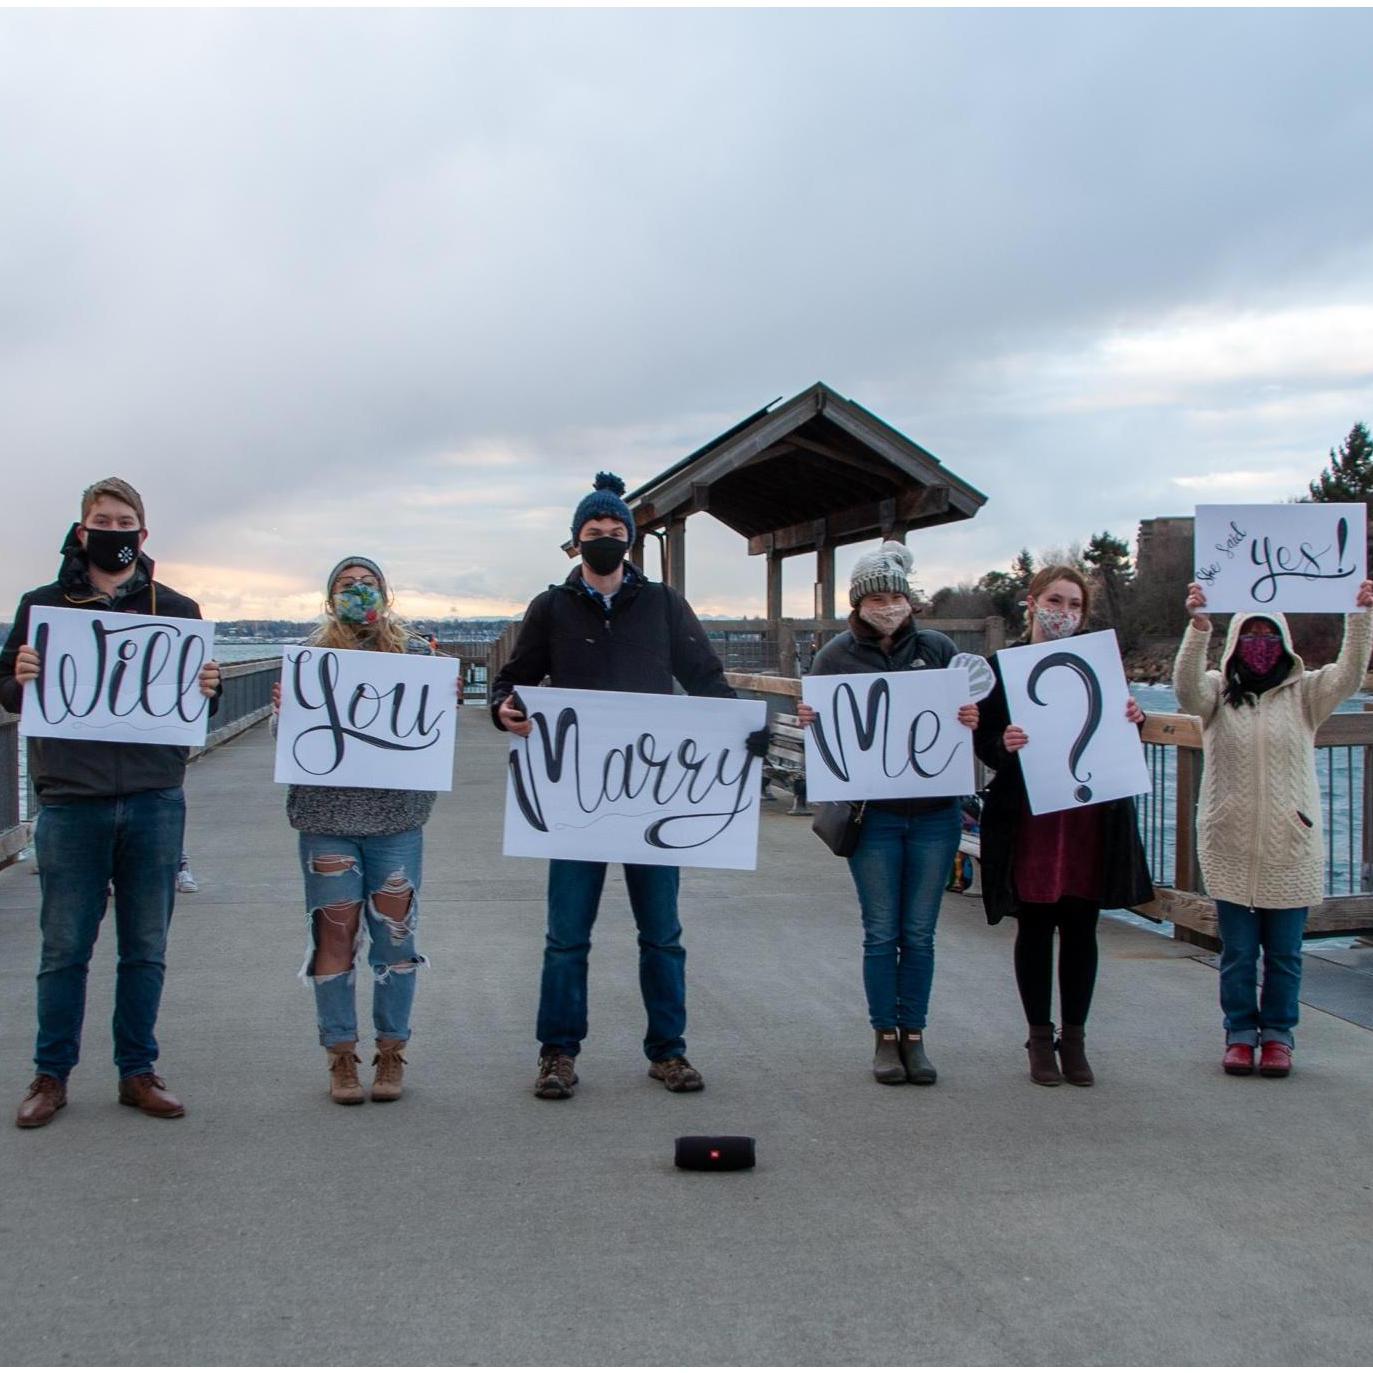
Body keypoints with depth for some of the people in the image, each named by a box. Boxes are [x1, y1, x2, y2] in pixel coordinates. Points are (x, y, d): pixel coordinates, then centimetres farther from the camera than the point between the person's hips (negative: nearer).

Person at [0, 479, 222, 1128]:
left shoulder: (176, 610, 8)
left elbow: (201, 702, 11)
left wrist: (207, 690, -12)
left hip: (155, 801, 1)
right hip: (70, 802, -1)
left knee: (146, 948, 8)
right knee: (64, 948, 5)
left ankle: (138, 1072, 20)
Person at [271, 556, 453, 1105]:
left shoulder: (415, 652, 8)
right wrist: (281, 711, -13)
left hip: (397, 818, 0)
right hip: (327, 817, 0)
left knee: (395, 936, 4)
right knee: (335, 936, 3)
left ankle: (391, 1053, 17)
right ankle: (341, 1056, 15)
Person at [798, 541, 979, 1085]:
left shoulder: (938, 648, 3)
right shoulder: (836, 655, 1)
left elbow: (973, 713, 6)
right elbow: (818, 723, 6)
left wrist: (971, 721, -16)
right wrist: (807, 721, -16)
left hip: (935, 811, 1)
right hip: (873, 814, -1)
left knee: (919, 933, 8)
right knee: (881, 933, 5)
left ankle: (913, 1035, 21)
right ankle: (885, 1037, 19)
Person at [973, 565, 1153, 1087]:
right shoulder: (1001, 667, -2)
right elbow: (985, 745, -5)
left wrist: (1134, 720, -8)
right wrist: (1005, 744, -27)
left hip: (1091, 818, 3)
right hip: (1028, 821, -2)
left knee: (1081, 927, 7)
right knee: (1035, 927, 6)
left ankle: (1074, 1038, 19)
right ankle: (1040, 1039, 19)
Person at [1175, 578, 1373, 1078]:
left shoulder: (1303, 694, 5)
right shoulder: (1217, 693, 2)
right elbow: (1186, 684, -18)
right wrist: (1198, 625, -33)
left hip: (1290, 848, 1)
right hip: (1230, 847, -1)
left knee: (1284, 953, 9)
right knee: (1237, 951, 7)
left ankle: (1277, 1035, 23)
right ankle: (1240, 1034, 20)